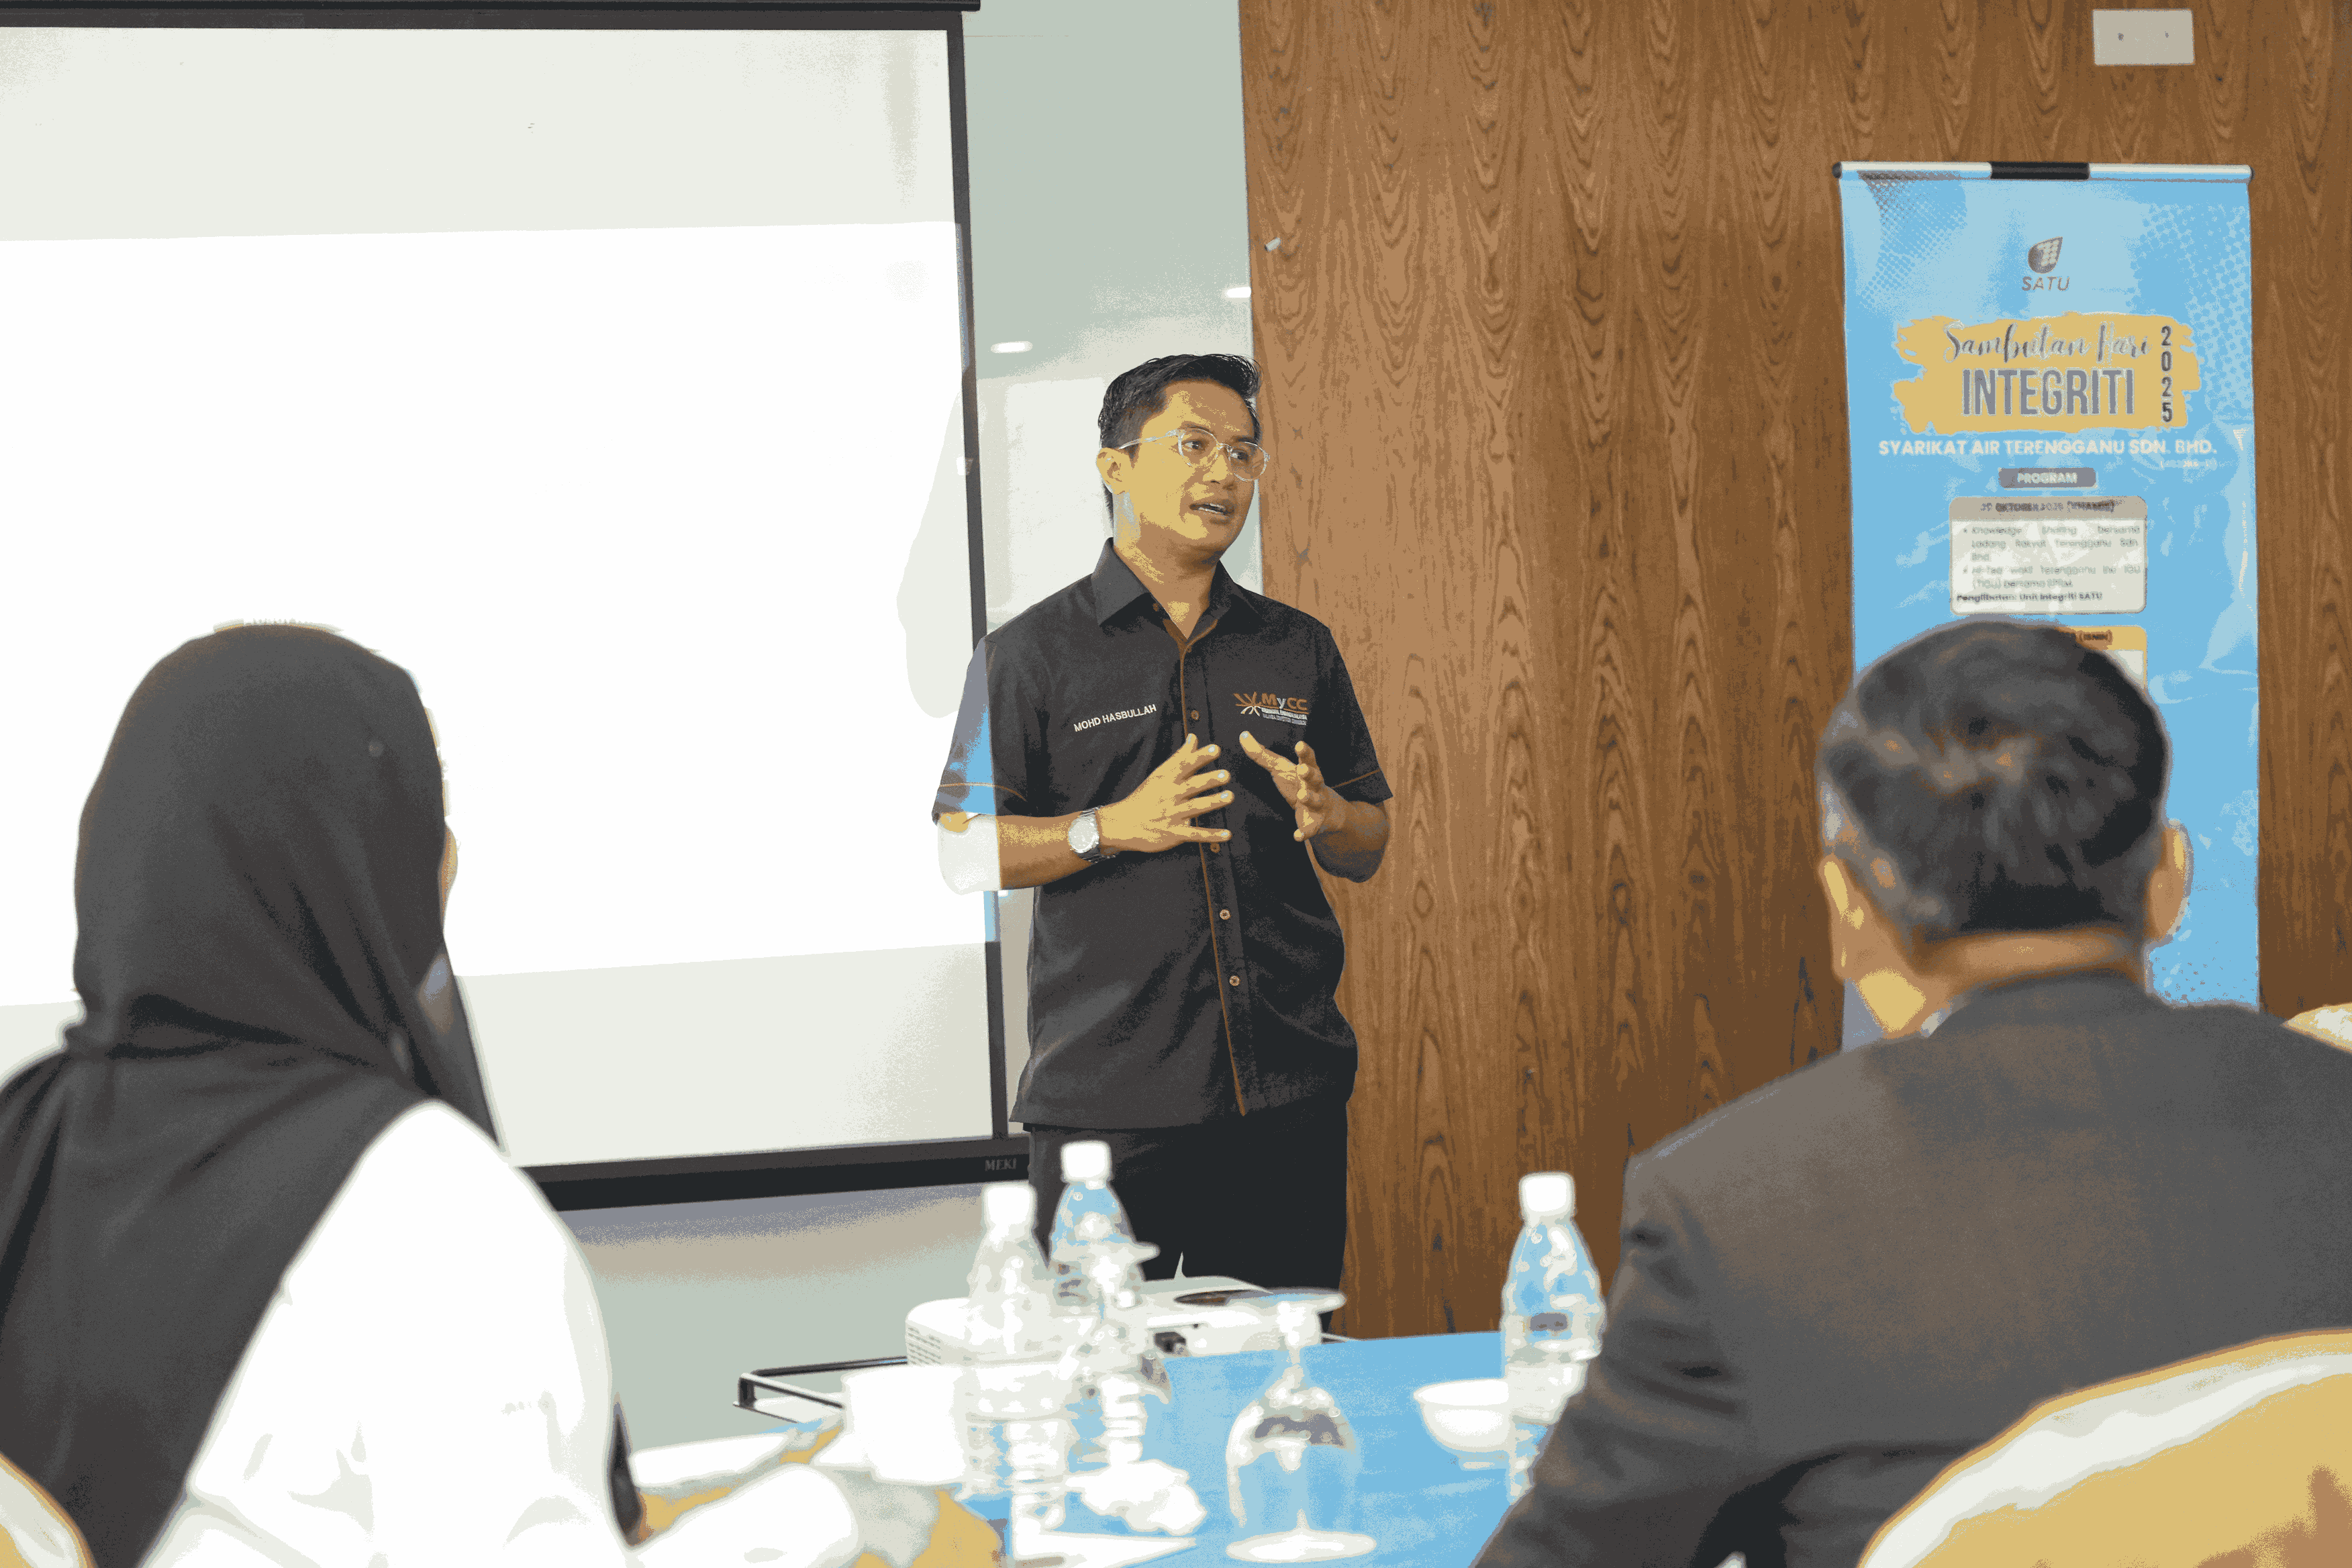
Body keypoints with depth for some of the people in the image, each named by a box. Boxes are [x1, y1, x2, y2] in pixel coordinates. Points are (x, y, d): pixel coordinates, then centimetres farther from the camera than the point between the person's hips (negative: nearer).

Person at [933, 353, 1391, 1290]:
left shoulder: (1299, 650, 14)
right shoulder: (1030, 653, 3)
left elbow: (1368, 850, 17)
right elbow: (964, 854, -2)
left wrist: (1327, 816, -6)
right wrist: (1114, 827, -15)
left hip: (1291, 1093, 4)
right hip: (1106, 1098, -3)